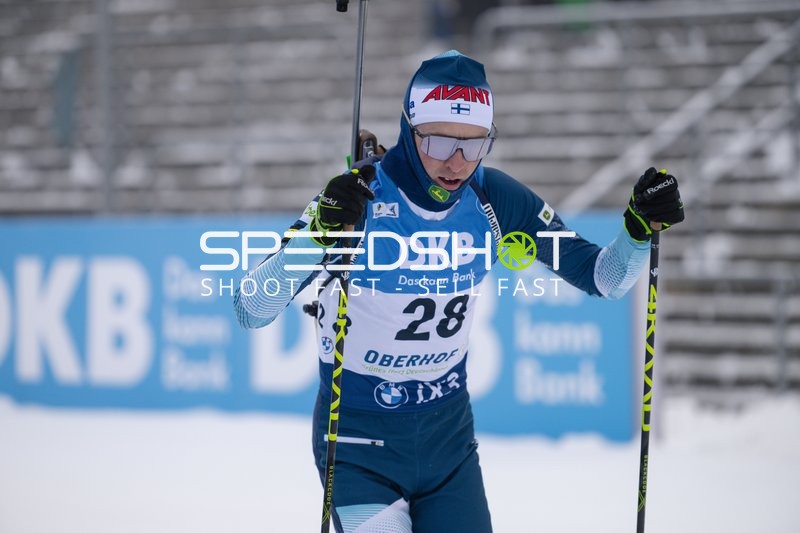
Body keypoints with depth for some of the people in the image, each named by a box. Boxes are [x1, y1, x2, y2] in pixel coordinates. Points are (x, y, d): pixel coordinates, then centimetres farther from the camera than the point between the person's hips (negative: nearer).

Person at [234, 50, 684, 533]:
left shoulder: (493, 199, -8)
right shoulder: (357, 198, -21)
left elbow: (601, 278, 0)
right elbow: (252, 311, -27)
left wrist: (640, 230, -20)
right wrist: (317, 234, -43)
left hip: (449, 435, 5)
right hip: (360, 441, -4)